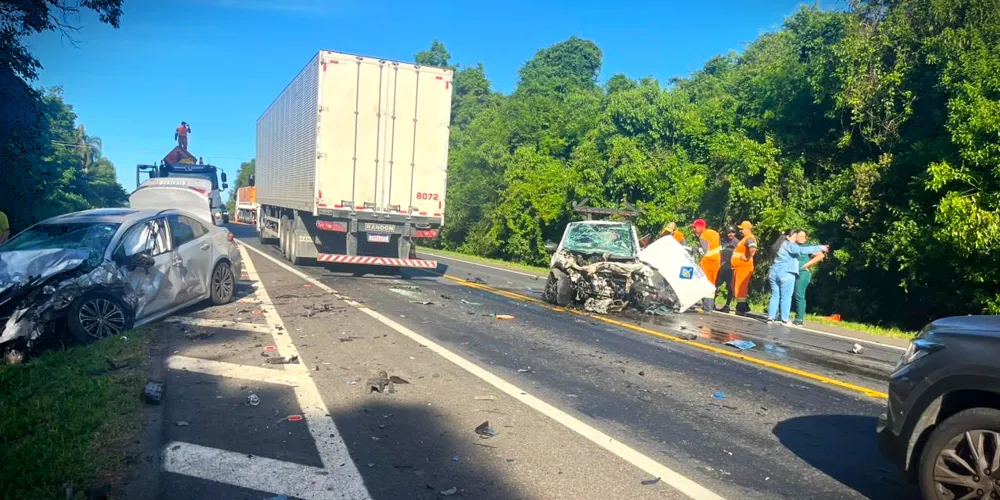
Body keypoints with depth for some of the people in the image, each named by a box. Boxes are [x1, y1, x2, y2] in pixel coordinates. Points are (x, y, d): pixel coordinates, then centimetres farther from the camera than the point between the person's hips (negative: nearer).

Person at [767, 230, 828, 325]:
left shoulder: (779, 245, 21)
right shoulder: (789, 245, -6)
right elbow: (803, 250, -18)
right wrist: (819, 248, -16)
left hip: (774, 272, 8)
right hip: (786, 274, -8)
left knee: (775, 296, 8)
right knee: (786, 297, -2)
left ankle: (770, 317, 5)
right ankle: (785, 319, -1)